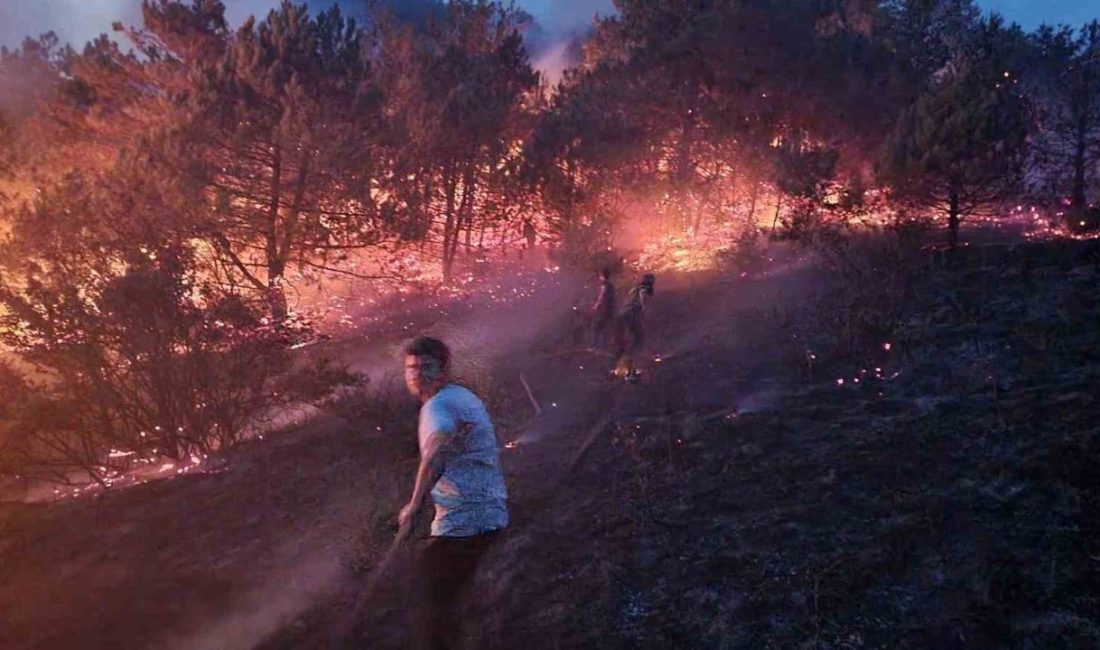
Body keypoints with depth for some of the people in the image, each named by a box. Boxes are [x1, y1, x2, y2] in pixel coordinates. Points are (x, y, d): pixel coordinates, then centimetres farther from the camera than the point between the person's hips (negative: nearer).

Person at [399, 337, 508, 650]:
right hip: (487, 514, 10)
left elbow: (437, 453, -34)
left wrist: (414, 507, -38)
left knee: (430, 604, -10)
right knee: (443, 597, 21)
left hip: (462, 518, -10)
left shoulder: (438, 405, -15)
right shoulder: (462, 397, 16)